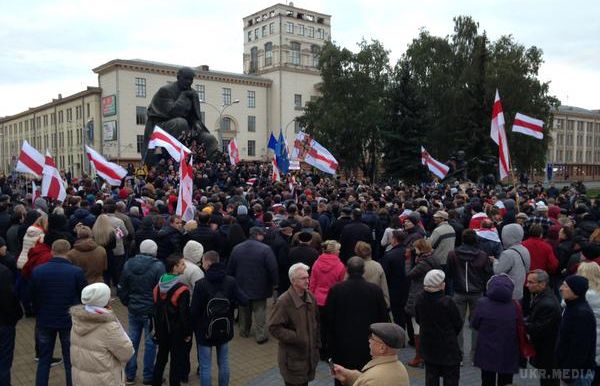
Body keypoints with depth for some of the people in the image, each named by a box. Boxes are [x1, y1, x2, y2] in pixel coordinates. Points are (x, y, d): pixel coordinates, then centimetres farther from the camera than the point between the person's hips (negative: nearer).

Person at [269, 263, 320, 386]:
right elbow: (274, 327, -19)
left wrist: (316, 343, 14)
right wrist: (295, 337, -22)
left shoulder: (310, 297, 3)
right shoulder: (284, 301, -20)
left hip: (310, 353, 6)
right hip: (293, 357, -6)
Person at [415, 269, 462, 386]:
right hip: (447, 348, -5)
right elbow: (458, 324, -11)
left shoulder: (420, 300, -9)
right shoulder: (447, 302, -23)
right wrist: (451, 334, 9)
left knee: (431, 376, 17)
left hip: (428, 346, 5)